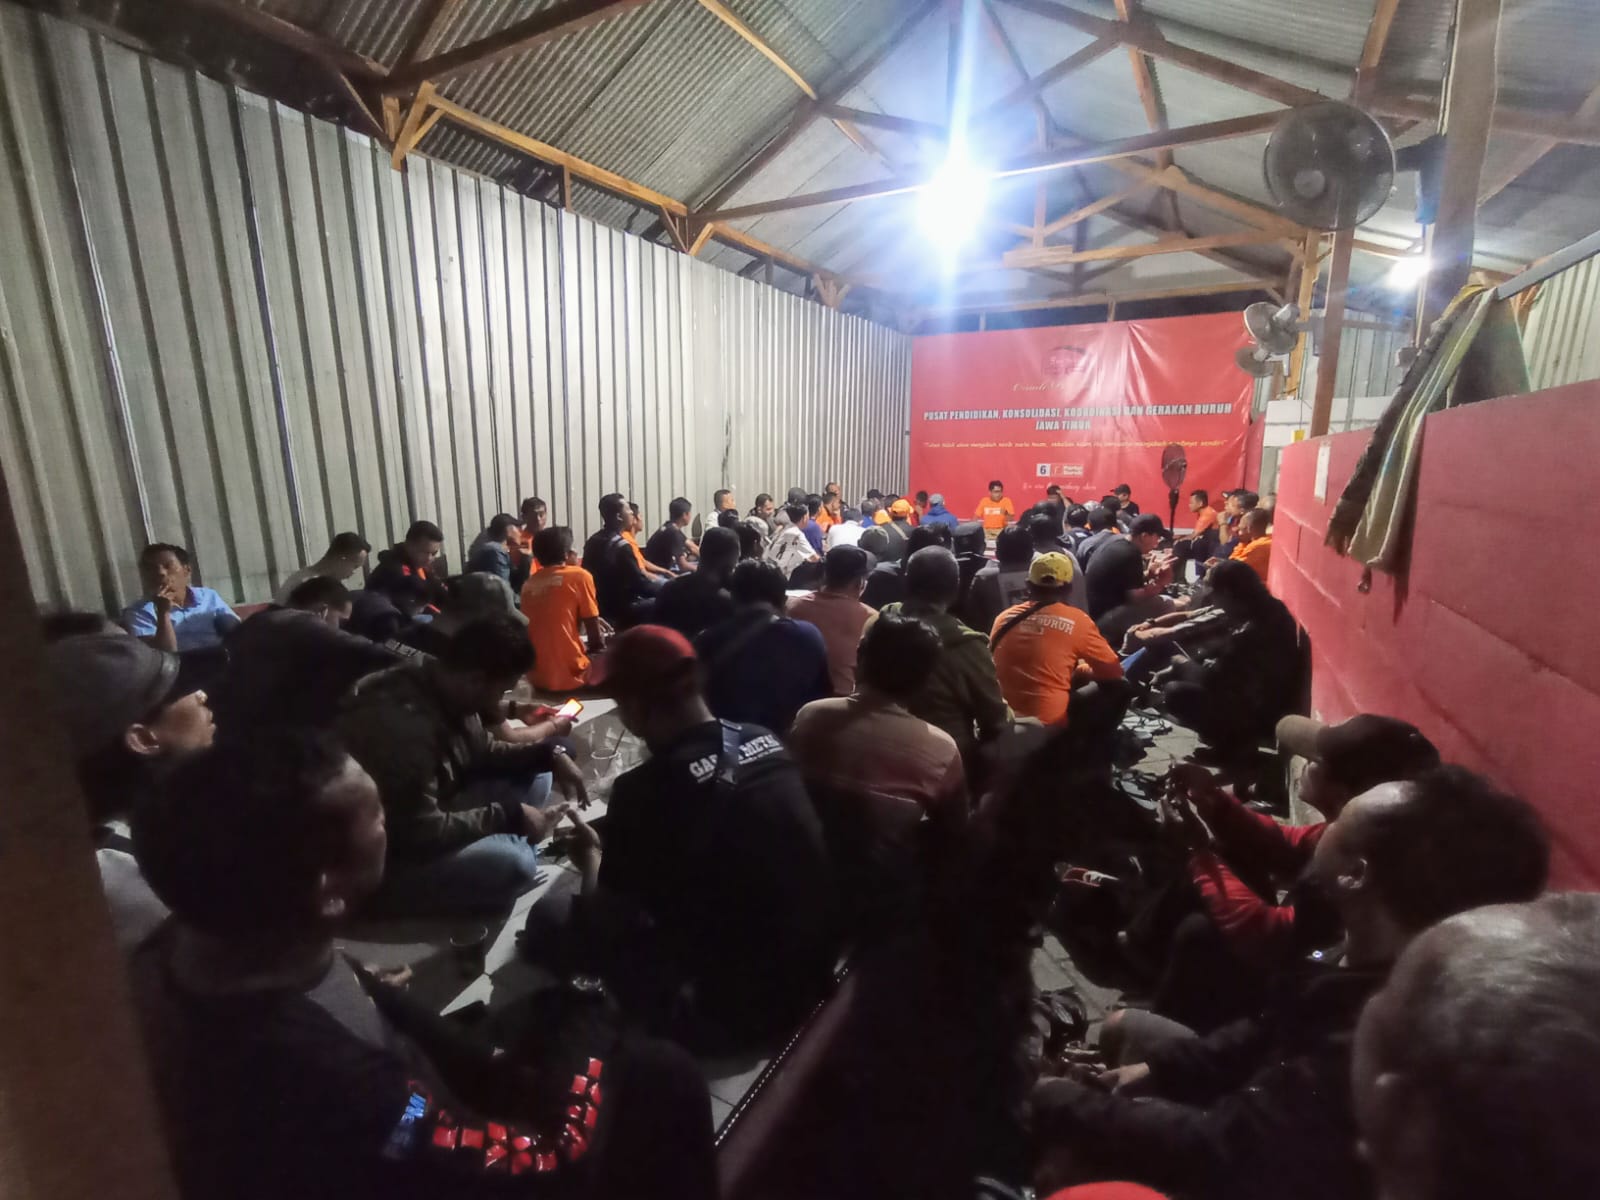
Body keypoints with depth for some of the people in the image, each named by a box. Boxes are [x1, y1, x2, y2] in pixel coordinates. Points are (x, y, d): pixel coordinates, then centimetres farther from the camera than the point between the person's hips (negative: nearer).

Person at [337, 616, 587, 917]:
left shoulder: (446, 692, -4)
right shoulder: (403, 719, -33)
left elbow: (484, 753, 11)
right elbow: (421, 834, -31)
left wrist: (551, 754, -4)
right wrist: (510, 815, -21)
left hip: (427, 822, 9)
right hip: (382, 861, -9)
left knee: (534, 776, 3)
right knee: (512, 863, -30)